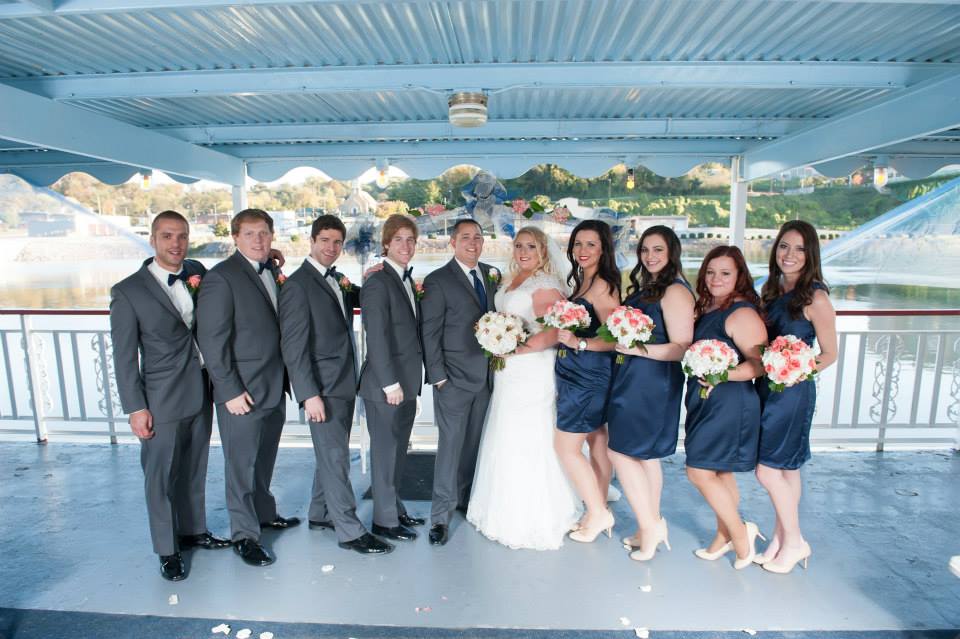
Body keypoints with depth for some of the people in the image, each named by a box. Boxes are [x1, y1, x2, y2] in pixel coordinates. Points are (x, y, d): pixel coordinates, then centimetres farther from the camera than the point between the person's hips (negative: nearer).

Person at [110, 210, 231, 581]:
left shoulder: (197, 272, 3)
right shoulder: (128, 292, -9)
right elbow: (124, 356, -8)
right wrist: (135, 408, -11)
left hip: (202, 394, 5)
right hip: (162, 401, -4)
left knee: (194, 471, 19)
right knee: (161, 477, 7)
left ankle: (193, 530, 37)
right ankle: (168, 550, 25)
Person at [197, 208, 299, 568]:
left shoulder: (273, 272, 9)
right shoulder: (221, 277, -13)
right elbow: (211, 340, -15)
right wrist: (230, 390, -17)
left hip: (274, 387, 7)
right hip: (241, 391, -7)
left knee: (265, 459, 21)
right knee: (241, 464, 7)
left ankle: (263, 513, 39)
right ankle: (244, 535, 22)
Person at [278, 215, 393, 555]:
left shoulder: (338, 280, 12)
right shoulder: (298, 284, -12)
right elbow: (293, 346, -16)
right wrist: (309, 395, -20)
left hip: (344, 383, 8)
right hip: (323, 387, -8)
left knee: (331, 453, 18)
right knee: (336, 457, 0)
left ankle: (320, 514, 34)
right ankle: (349, 530, 11)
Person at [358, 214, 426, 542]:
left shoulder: (408, 281, 12)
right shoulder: (377, 283, -14)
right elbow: (376, 338, -19)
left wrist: (410, 381, 11)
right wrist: (390, 383, -19)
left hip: (406, 383, 8)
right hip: (385, 385, -8)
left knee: (398, 450, 18)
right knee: (385, 451, 5)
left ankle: (396, 509, 34)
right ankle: (384, 519, 20)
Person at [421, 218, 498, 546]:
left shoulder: (492, 274, 9)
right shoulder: (438, 280, -7)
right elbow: (430, 334, -8)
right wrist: (438, 377, -11)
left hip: (486, 376, 5)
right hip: (454, 378, -5)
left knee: (474, 443, 15)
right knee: (451, 444, 0)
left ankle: (465, 498, 32)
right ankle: (441, 515, 13)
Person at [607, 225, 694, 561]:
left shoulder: (675, 291, -14)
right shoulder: (643, 288, 14)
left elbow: (682, 348, -19)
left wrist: (637, 349, -22)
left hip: (651, 382, -9)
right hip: (635, 379, 9)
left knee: (622, 451, -5)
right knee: (645, 455, 15)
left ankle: (650, 526, 9)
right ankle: (652, 527, 27)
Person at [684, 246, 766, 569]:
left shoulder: (742, 313, -16)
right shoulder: (706, 309, 10)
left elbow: (760, 364, -20)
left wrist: (722, 375, -29)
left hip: (729, 404, -8)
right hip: (706, 401, 8)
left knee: (700, 472, -5)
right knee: (720, 473, 17)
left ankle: (740, 532, 16)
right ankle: (725, 536, 32)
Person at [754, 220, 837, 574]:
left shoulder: (815, 298, -12)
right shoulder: (769, 288, 7)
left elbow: (829, 353, -7)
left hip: (793, 391, -6)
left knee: (768, 469, -3)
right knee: (787, 468, 16)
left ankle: (794, 542, 17)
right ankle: (783, 536, 28)